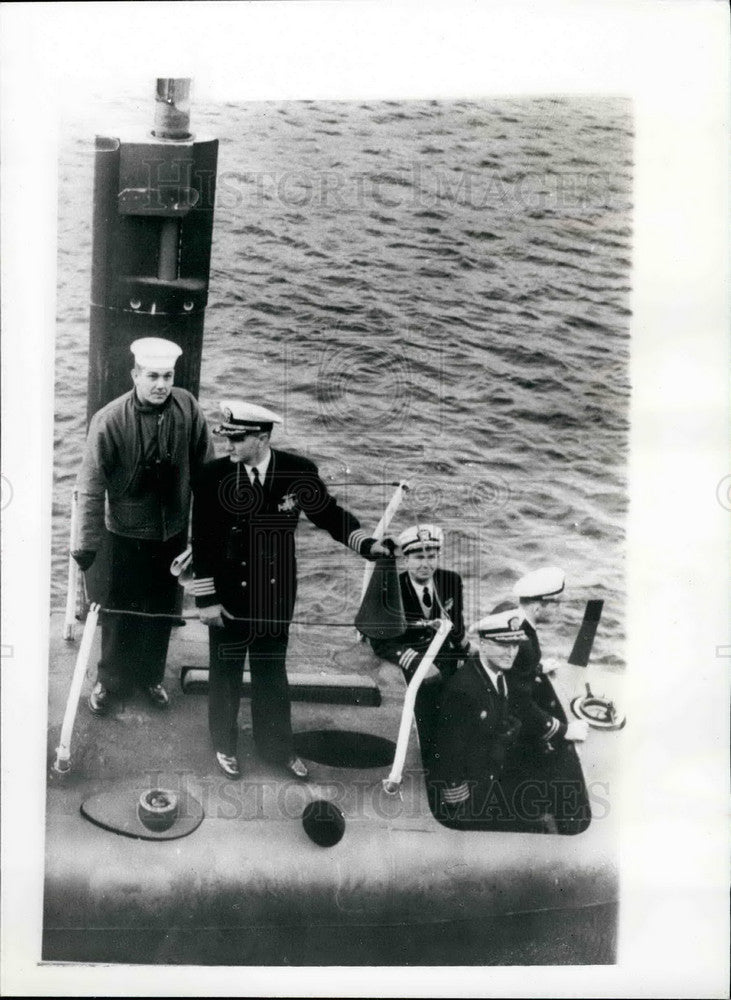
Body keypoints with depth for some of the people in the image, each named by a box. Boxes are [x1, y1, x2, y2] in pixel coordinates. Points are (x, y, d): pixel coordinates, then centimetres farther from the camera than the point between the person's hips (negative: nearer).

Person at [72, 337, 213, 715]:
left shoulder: (187, 407, -12)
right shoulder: (110, 420, -21)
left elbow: (205, 467, -1)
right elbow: (91, 486, -14)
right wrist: (87, 542, -11)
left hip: (173, 531, 3)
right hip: (127, 533, -3)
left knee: (162, 609, 19)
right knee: (121, 611, 13)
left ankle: (151, 675, 42)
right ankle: (110, 680, 37)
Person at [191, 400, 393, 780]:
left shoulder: (298, 471, -12)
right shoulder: (214, 475, -14)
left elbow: (330, 514, 1)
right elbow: (202, 541, -10)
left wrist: (367, 543, -13)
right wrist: (206, 598, -9)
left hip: (276, 594, 1)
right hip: (228, 594, -1)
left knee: (271, 671, 17)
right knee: (226, 670, 15)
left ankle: (277, 745, 36)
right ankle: (225, 745, 37)